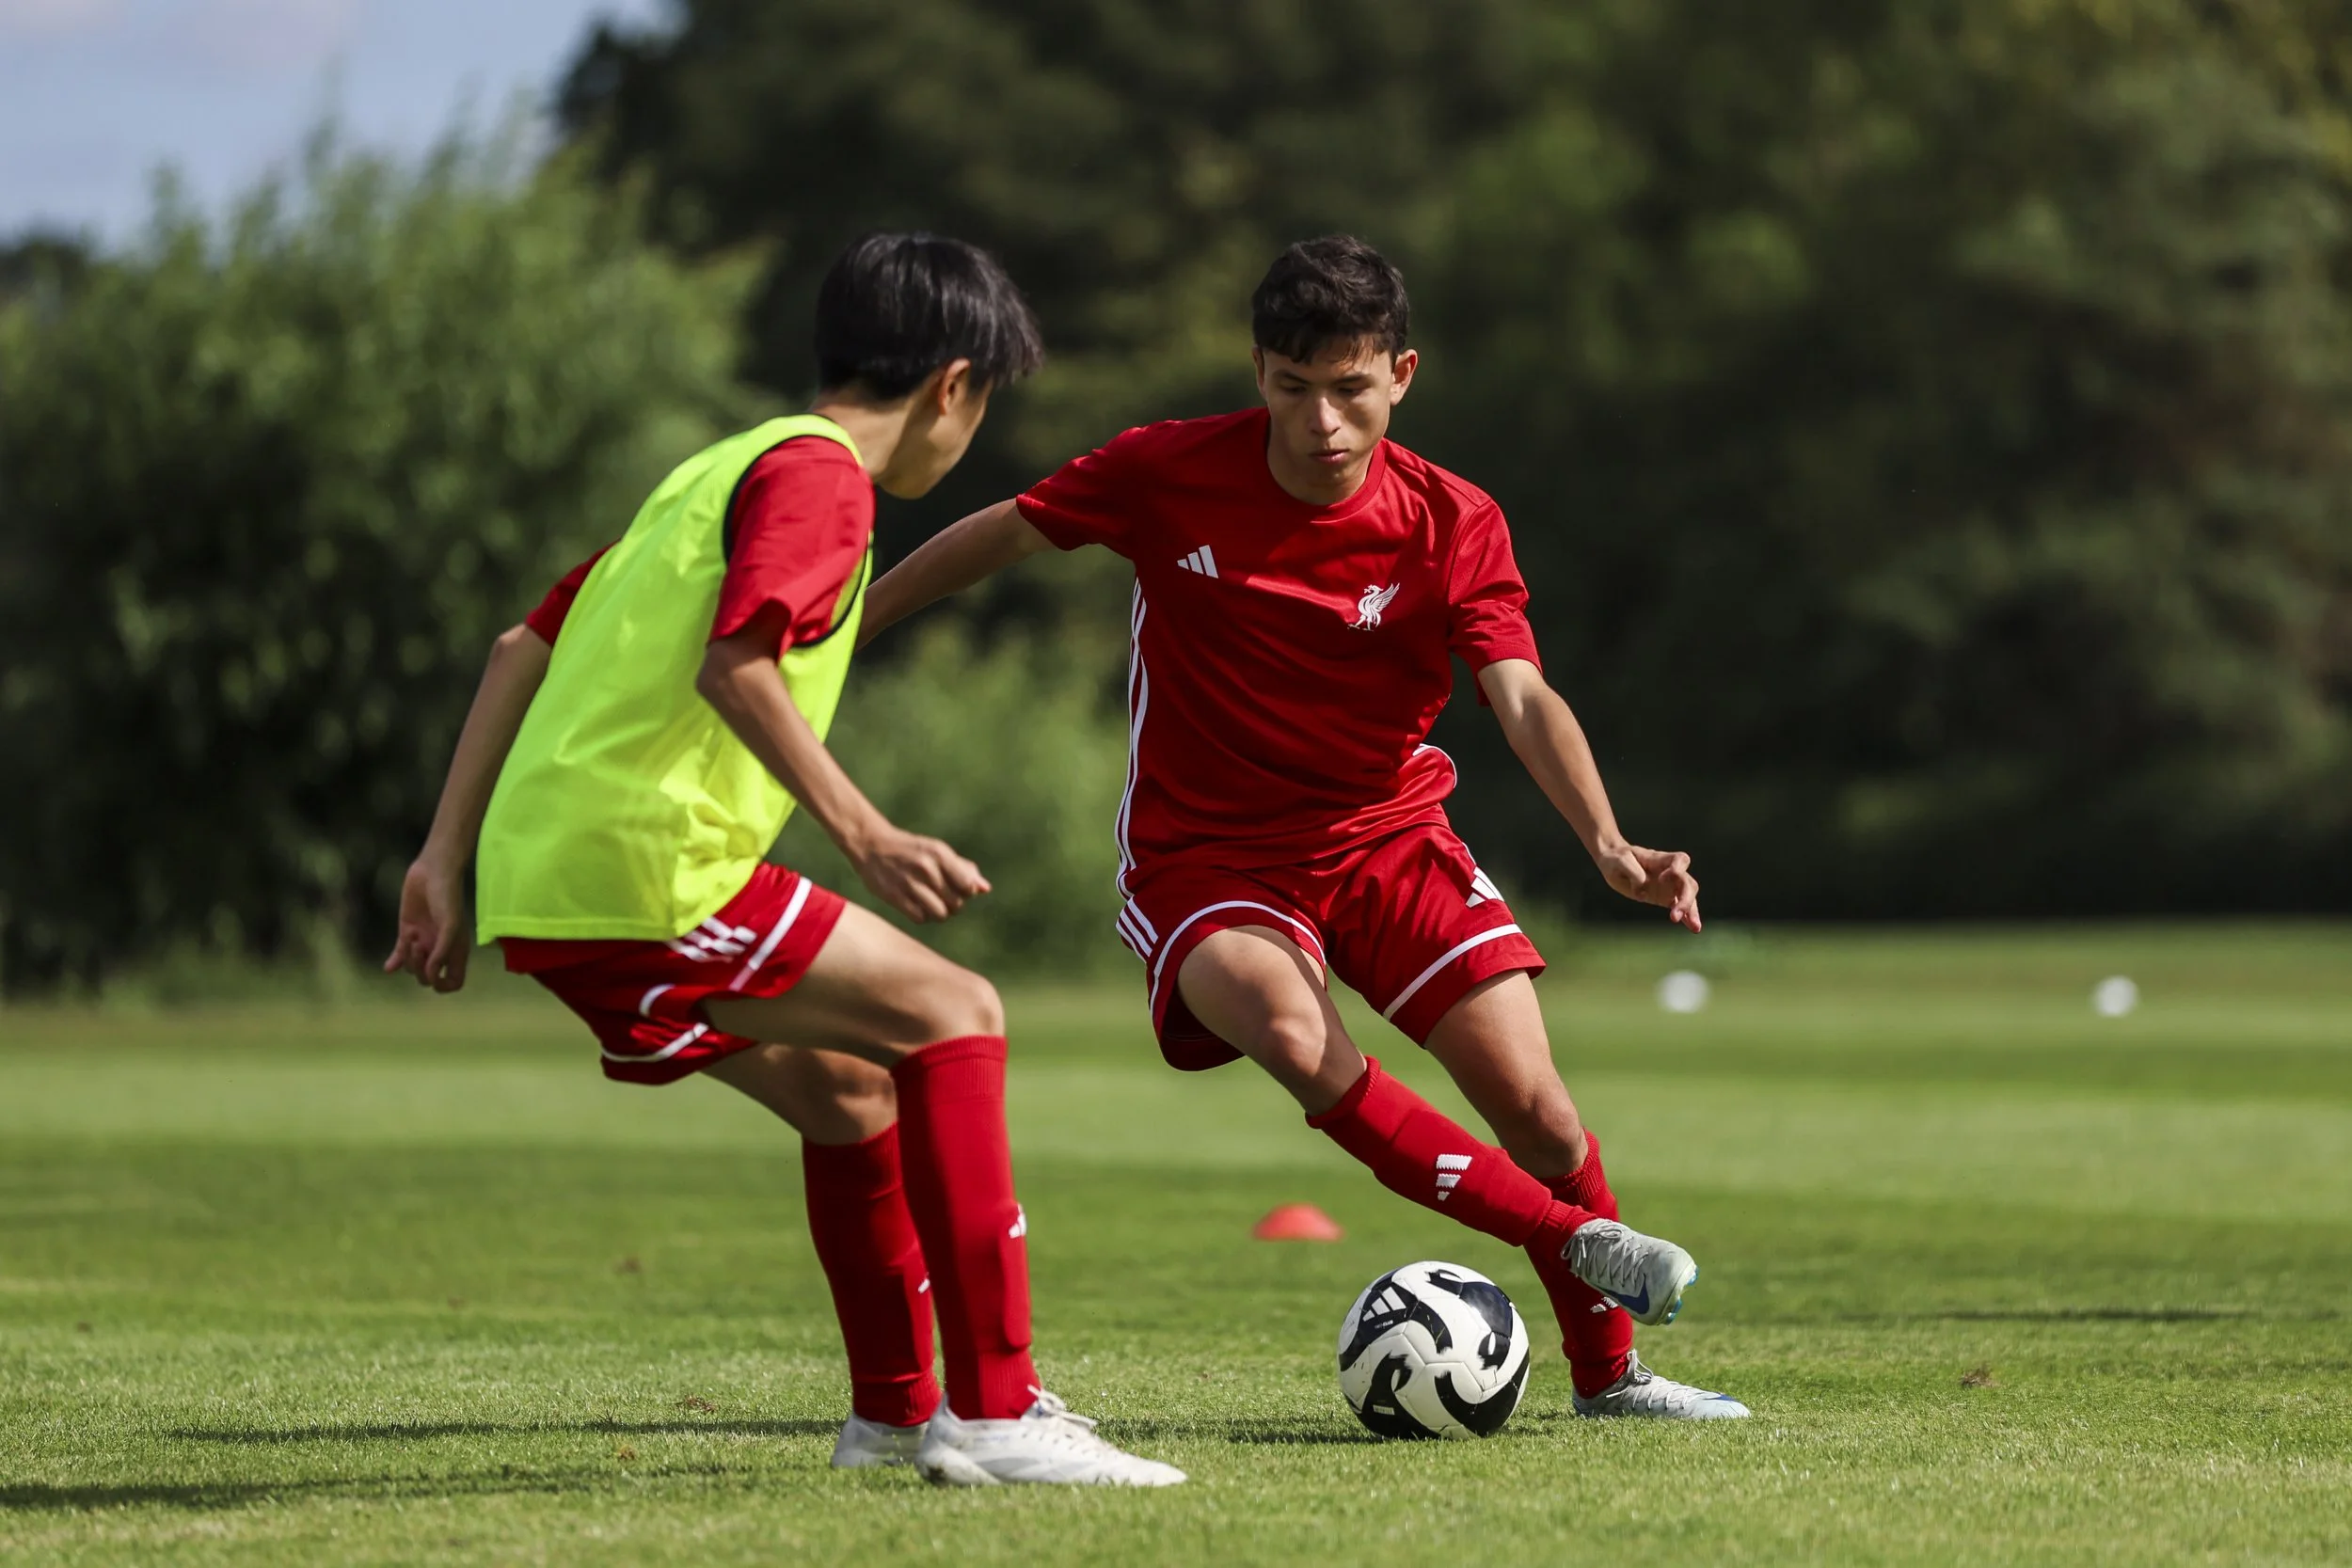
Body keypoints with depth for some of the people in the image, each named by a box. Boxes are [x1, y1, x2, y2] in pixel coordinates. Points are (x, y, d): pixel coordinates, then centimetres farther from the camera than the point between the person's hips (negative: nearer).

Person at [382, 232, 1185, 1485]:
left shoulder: (715, 471, 25)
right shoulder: (818, 475, -4)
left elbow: (526, 647, 25)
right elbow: (733, 666, -21)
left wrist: (446, 859, 22)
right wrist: (864, 835, -23)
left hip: (536, 878, 10)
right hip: (642, 874, -10)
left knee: (848, 1088, 22)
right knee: (954, 1016, -7)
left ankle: (894, 1412, 31)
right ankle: (993, 1414, -13)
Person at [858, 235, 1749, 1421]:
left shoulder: (1453, 525, -11)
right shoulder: (1169, 475, -12)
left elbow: (1522, 699, -20)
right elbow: (1003, 535, 3)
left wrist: (1608, 848, -37)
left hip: (1388, 835, 2)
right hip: (1207, 861, -2)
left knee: (1532, 1103, -10)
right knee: (1290, 1034, -34)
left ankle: (1607, 1368, 15)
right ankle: (1575, 1237, -25)